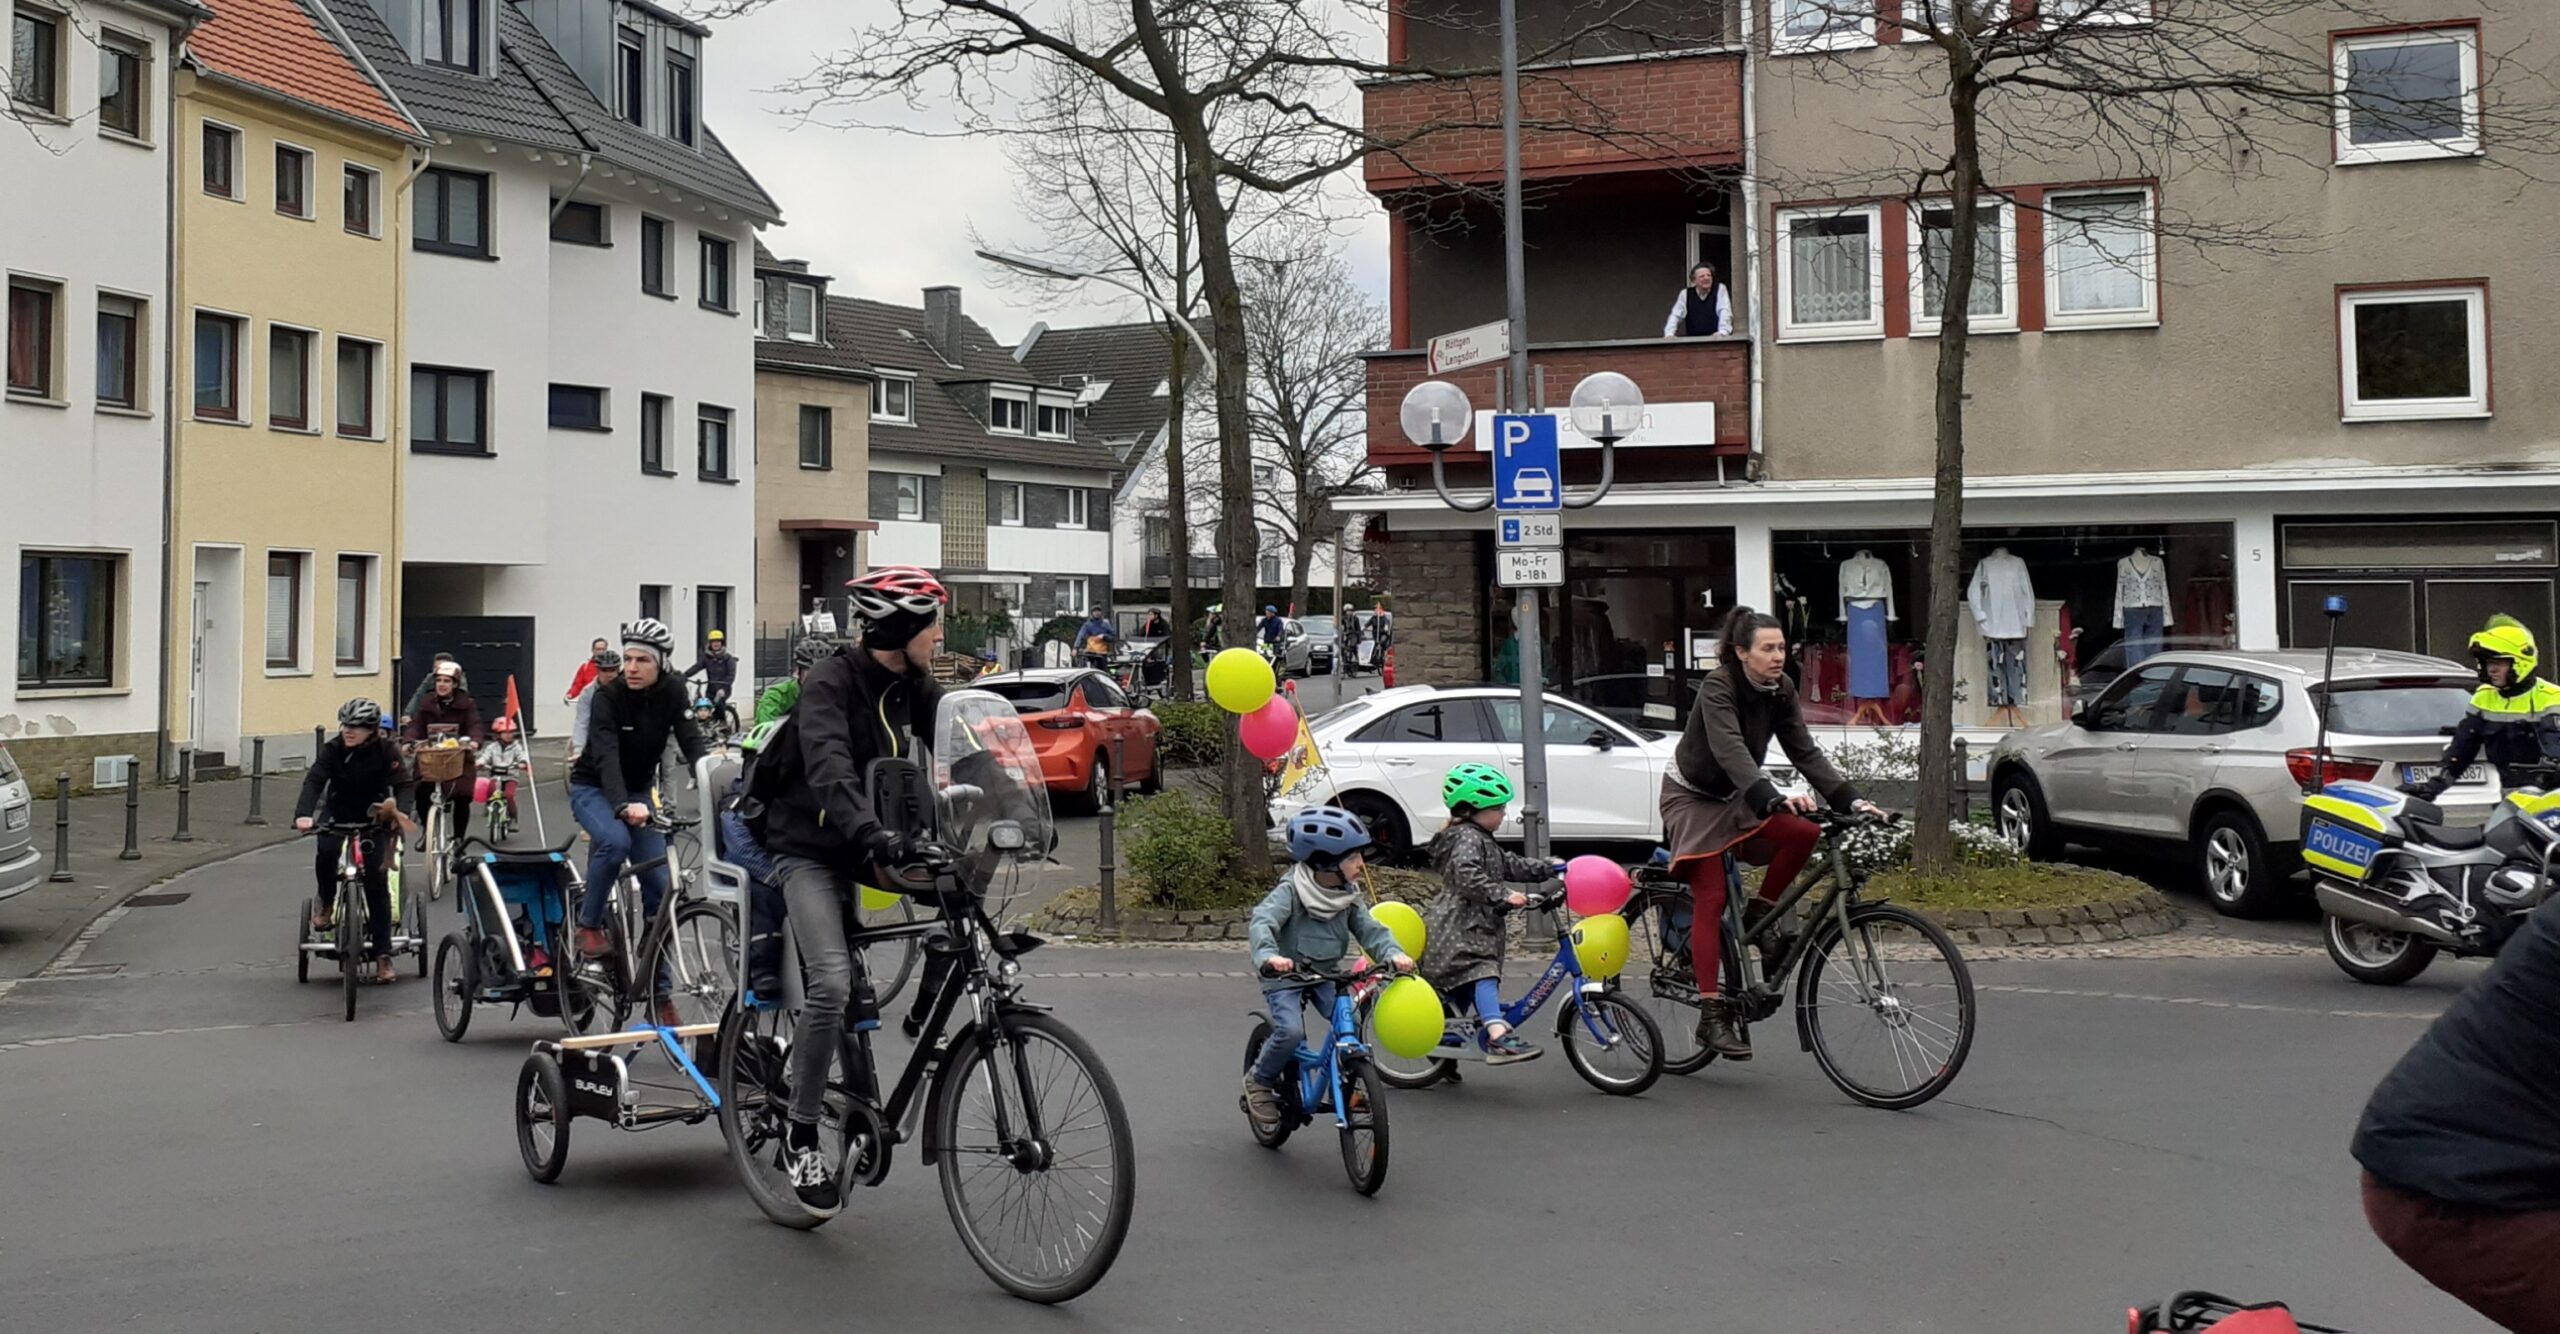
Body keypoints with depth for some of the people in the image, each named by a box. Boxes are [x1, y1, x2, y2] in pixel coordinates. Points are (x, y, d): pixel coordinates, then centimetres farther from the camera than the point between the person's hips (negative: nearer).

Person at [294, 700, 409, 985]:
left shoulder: (387, 752, -18)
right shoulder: (333, 750, -16)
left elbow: (401, 787, -25)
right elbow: (314, 781, -28)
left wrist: (396, 809, -46)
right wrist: (303, 814, -46)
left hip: (373, 819, -1)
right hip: (338, 815, 1)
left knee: (377, 883, -7)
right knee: (327, 851, -31)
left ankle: (383, 956, -2)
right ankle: (325, 901, 2)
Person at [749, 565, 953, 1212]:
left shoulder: (915, 687, 2)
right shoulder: (830, 681, -20)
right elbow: (828, 769, -35)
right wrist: (872, 834, -51)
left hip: (875, 840, 7)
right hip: (811, 848, -7)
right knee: (831, 983, -23)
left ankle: (930, 1005, 8)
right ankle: (801, 1134, -9)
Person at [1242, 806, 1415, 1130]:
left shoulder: (1348, 896, 0)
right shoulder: (1290, 891, -19)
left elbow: (1369, 928, -5)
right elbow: (1262, 923, -31)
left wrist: (1393, 953, -26)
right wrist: (1269, 956, -52)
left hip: (1325, 974, 5)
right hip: (1285, 975, -5)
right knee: (1291, 1031, -24)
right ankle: (1260, 1080, 3)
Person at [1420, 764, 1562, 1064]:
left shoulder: (1480, 839, 24)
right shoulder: (1467, 838, -11)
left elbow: (1508, 865, 27)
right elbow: (1467, 875, -26)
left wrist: (1547, 869, 22)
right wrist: (1503, 896, -30)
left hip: (1473, 924, 12)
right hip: (1460, 927, -12)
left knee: (1467, 982, 15)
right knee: (1483, 974, -26)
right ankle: (1499, 1037, -41)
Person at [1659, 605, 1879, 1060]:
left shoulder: (1780, 691, -6)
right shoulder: (1717, 687, -25)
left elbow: (1805, 751, -10)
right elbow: (1730, 752, -39)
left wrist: (1851, 800, -23)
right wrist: (1774, 799, -53)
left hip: (1735, 799, 6)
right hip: (1693, 797, -6)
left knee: (1804, 834, -21)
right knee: (1711, 899, -16)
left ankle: (1759, 916, 0)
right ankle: (1711, 1015, -15)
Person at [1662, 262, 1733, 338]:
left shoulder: (1720, 289, 1)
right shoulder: (1685, 293, 6)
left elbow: (1725, 312, -8)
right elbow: (1675, 316, 5)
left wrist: (1722, 332, -24)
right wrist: (1669, 335, -11)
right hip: (1693, 341, 1)